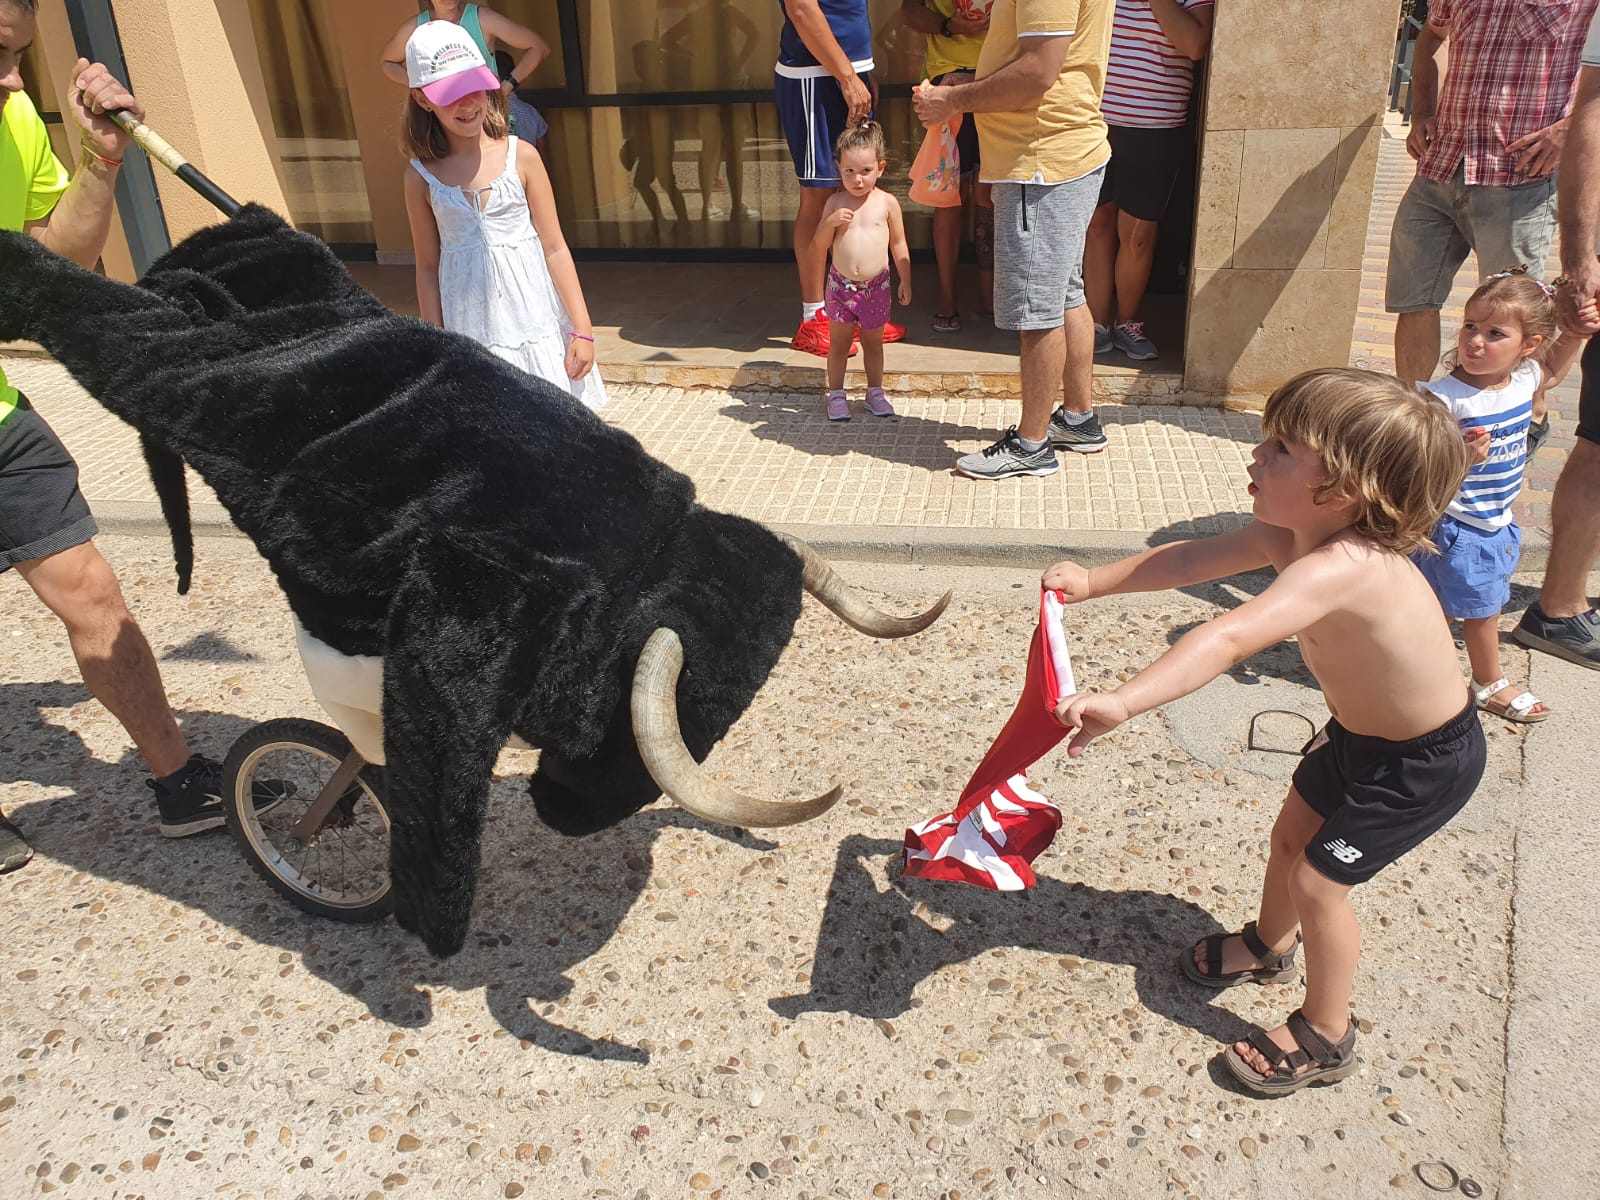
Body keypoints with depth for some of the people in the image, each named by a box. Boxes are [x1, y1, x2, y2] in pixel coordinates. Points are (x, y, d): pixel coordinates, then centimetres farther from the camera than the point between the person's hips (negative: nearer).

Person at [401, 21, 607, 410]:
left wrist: (582, 328, -5)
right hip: (471, 335, 1)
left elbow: (554, 247, -2)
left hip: (535, 326, -1)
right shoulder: (421, 176, 0)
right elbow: (427, 267, 6)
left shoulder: (520, 157, -4)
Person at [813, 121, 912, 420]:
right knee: (839, 342, 9)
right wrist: (831, 222, -18)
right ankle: (836, 395, 20)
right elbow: (820, 245, 0)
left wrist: (906, 281, 3)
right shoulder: (836, 202, -3)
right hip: (840, 285, 0)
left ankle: (875, 392, 27)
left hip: (876, 286, 0)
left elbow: (899, 244, 4)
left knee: (873, 342, 14)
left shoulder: (887, 203, -4)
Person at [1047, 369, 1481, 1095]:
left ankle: (1326, 1039, 22)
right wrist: (1092, 583, -10)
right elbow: (1187, 561, -4)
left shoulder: (1339, 569, -41)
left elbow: (1228, 640, -54)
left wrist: (1121, 703, -63)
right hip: (1359, 730, 9)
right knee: (1292, 837, 21)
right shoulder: (1290, 537, -14)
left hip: (1424, 764, -8)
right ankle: (1268, 948, 49)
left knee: (1316, 881, -1)